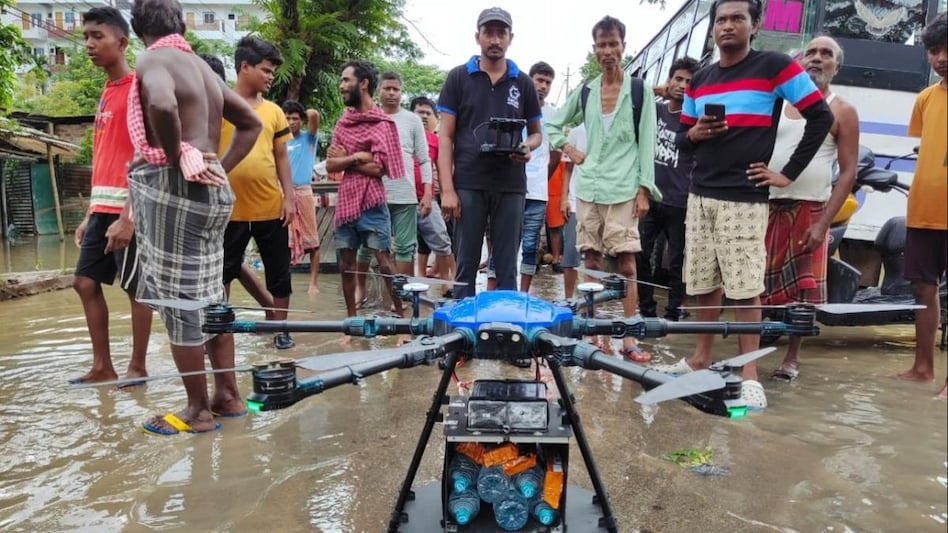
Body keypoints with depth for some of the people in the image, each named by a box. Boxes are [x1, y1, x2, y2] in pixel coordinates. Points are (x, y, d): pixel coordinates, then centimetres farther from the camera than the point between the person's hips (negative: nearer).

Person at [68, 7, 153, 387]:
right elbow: (101, 159, 20)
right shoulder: (107, 93, 18)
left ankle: (137, 368, 13)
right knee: (85, 282, 9)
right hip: (102, 208, 9)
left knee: (136, 289, 1)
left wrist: (128, 216, -21)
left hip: (128, 209, -9)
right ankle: (102, 367, 18)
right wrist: (90, 213, 18)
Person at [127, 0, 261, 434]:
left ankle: (197, 410, 9)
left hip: (173, 188, -8)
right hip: (211, 189, 8)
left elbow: (163, 105, -29)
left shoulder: (153, 60, -6)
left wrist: (176, 158, -15)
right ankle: (228, 395, 22)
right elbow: (251, 123, 24)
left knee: (178, 300, 0)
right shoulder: (203, 67, 18)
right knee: (208, 295, 14)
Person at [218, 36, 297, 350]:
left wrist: (289, 196, 2)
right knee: (223, 273, 9)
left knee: (279, 273, 9)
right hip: (230, 209, -3)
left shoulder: (274, 111, 9)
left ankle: (280, 329, 22)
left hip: (271, 208, 3)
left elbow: (281, 157, 11)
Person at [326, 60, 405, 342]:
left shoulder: (383, 123, -6)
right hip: (345, 202, 7)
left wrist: (345, 159, -5)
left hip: (371, 204, -6)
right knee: (346, 265, 11)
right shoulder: (343, 121, 13)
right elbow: (330, 165, 6)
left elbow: (379, 168, -14)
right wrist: (358, 157, -10)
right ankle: (352, 321, 22)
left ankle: (401, 317, 5)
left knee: (385, 264, -4)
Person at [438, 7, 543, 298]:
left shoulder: (523, 83, 10)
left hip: (510, 187, 2)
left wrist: (528, 148, -8)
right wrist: (447, 189, -9)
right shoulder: (458, 77, 5)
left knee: (507, 268, 6)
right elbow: (445, 136, 1)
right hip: (468, 185, -1)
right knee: (466, 265, 3)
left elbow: (536, 133, 18)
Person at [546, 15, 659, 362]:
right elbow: (553, 125, 23)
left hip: (623, 189, -3)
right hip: (588, 187, 3)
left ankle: (628, 339, -1)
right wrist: (570, 150, 7)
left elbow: (646, 143, -1)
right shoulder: (584, 93, 11)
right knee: (591, 261, 5)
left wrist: (644, 189, -7)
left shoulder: (639, 90, 3)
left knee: (626, 262, -5)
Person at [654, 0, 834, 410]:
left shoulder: (775, 67, -2)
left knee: (745, 289, -5)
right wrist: (695, 133, -5)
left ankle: (749, 374, 5)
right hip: (700, 195, 5)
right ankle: (701, 358, 24)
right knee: (703, 284, 11)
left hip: (745, 197, -5)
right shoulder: (699, 80, 14)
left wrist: (789, 173, -5)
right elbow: (682, 140, 19)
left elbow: (821, 117, -1)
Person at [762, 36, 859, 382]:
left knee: (804, 289, 1)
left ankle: (792, 358, 16)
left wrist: (823, 223, -12)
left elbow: (848, 172, -3)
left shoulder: (842, 112, 2)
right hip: (766, 205, 3)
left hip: (809, 210, -2)